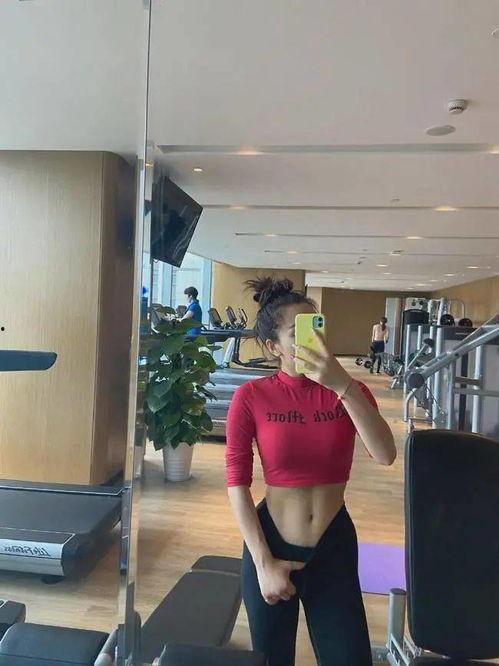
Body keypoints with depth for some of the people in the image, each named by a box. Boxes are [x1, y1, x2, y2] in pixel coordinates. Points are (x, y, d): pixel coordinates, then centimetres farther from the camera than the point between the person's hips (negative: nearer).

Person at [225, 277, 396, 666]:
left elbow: (385, 455, -22)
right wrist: (263, 562, -10)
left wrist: (343, 385, -31)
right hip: (272, 544, -1)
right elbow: (237, 482, -10)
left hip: (335, 547, 1)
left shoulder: (350, 392, -5)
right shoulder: (252, 396, -13)